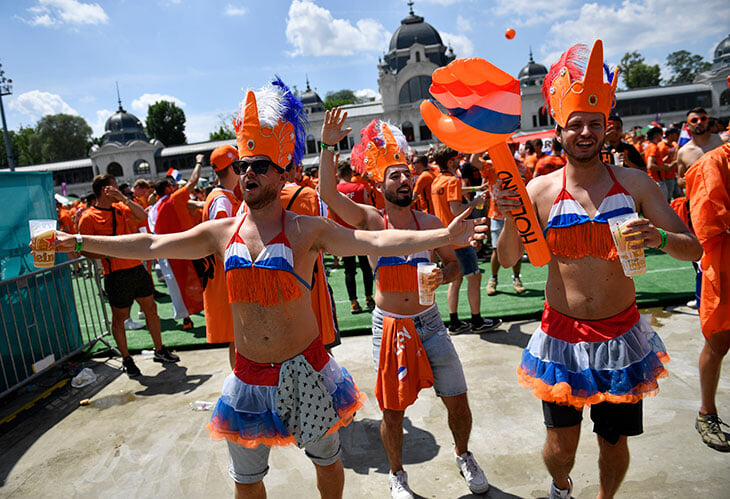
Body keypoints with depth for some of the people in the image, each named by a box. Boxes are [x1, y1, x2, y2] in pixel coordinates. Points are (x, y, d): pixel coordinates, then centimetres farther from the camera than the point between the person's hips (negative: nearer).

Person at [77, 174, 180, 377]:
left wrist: (123, 198, -8)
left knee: (150, 308, 12)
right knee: (119, 317, 5)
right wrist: (107, 254, -22)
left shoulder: (119, 208, 11)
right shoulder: (88, 217, -6)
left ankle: (160, 350, 25)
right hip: (116, 274, -6)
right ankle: (126, 360, 19)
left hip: (136, 267, 6)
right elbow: (85, 250, -7)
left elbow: (142, 216, 0)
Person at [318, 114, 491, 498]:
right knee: (392, 409, 9)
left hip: (428, 322, 2)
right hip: (388, 325, -2)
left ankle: (463, 456, 39)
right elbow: (328, 195, -19)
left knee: (457, 399, 8)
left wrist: (442, 275, -14)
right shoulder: (370, 220, -6)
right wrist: (328, 146, -24)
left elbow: (455, 264, 8)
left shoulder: (429, 221, 1)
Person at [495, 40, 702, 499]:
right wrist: (511, 219, -22)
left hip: (621, 336, 1)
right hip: (562, 336, -1)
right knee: (561, 446, 11)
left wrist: (657, 237, -21)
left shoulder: (634, 183, -3)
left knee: (615, 442, 17)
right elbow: (508, 259, -4)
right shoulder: (540, 190, -7)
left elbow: (694, 249, 0)